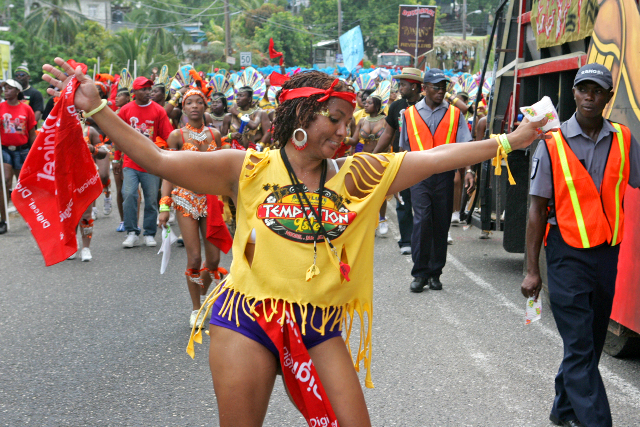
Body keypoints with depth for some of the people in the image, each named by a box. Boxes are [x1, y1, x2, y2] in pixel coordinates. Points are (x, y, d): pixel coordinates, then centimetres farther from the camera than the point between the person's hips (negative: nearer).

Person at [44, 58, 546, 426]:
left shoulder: (355, 175, 4)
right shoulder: (249, 168, -3)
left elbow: (434, 158, 3)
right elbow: (156, 159, -5)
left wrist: (511, 140, 1)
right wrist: (97, 110, -12)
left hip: (319, 326, 3)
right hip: (248, 318, -3)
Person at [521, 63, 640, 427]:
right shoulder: (552, 145, -5)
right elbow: (537, 210, -3)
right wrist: (532, 270, -4)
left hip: (608, 253, 4)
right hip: (568, 256, -4)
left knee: (592, 342, 14)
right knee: (580, 347, -5)